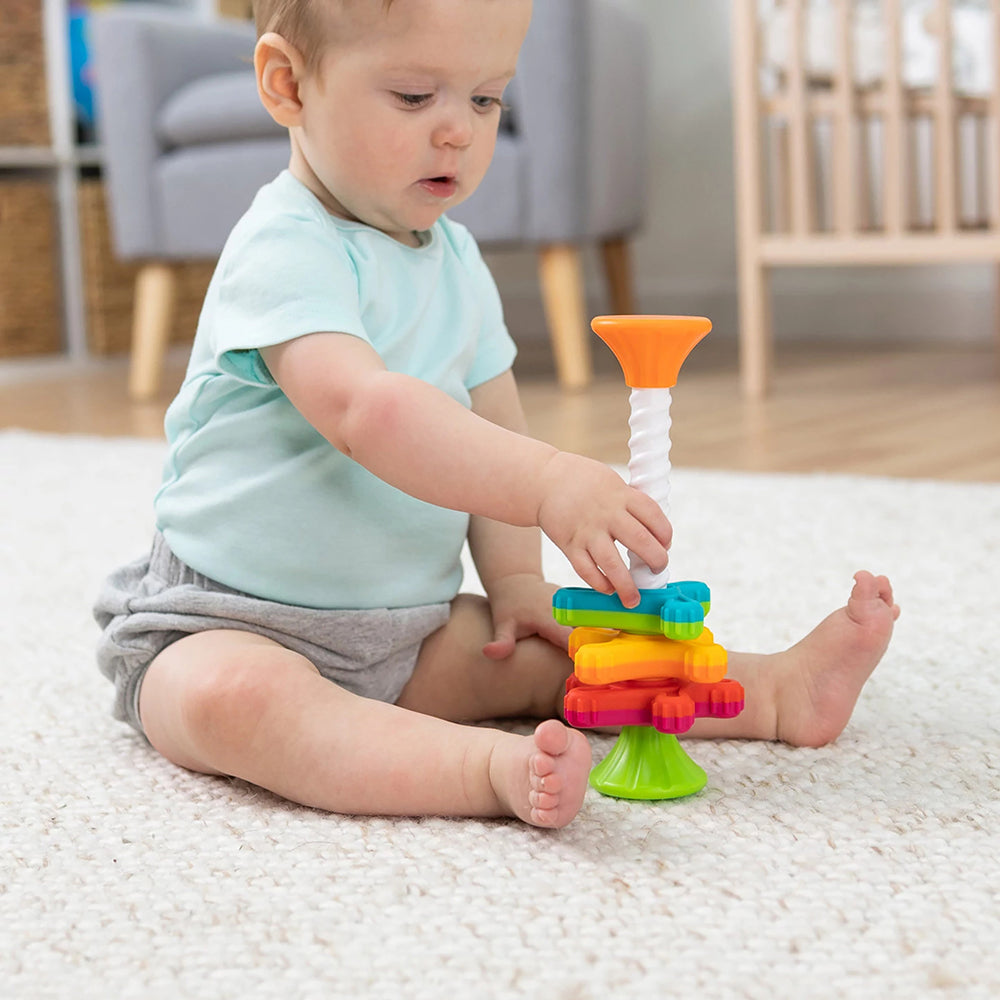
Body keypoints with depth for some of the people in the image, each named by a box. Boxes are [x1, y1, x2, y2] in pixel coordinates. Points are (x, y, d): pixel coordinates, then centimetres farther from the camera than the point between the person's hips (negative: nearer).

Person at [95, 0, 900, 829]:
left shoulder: (455, 260, 9)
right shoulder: (285, 253, -20)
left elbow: (492, 432, 15)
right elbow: (362, 408, -37)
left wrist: (516, 580, 4)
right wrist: (546, 483, -46)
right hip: (235, 623, -8)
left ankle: (777, 690, 0)